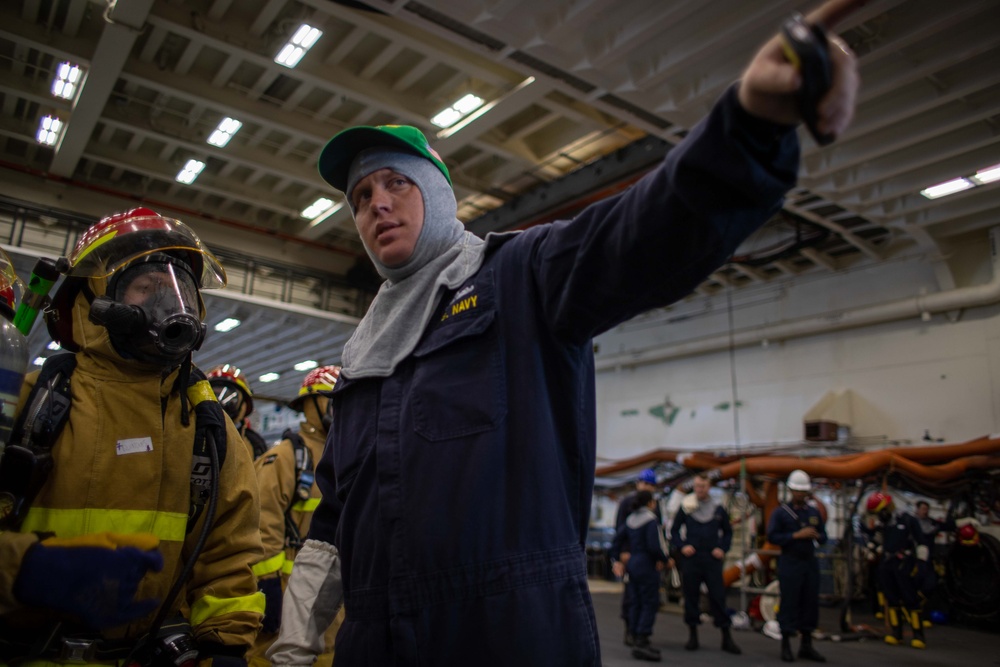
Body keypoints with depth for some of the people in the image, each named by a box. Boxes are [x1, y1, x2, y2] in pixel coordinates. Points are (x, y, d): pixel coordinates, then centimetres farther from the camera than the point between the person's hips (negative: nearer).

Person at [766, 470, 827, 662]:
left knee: (811, 603, 7)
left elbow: (823, 537, 12)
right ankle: (786, 645, 7)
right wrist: (797, 535, -18)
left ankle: (806, 645, 18)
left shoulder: (814, 513, 10)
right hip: (790, 562, -5)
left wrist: (816, 535, -11)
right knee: (789, 603, -3)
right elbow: (772, 537, -10)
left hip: (810, 562, 5)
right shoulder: (780, 512, -4)